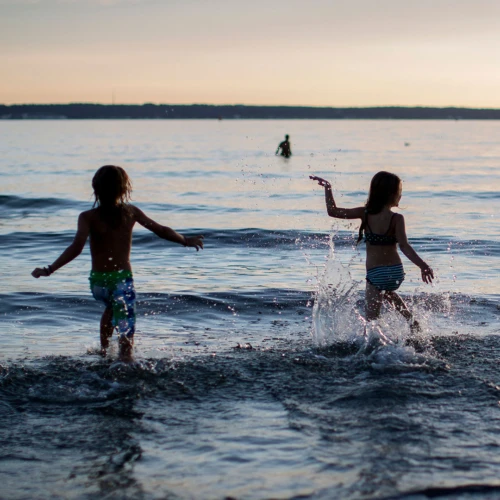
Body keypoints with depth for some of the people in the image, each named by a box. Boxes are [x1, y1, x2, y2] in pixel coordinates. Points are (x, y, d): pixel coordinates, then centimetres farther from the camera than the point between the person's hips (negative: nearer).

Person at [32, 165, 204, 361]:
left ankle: (103, 351, 44)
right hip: (123, 278, -2)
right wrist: (186, 240, 22)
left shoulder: (88, 217, -8)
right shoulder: (131, 212, 0)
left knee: (111, 308, 34)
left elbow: (76, 248, -21)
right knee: (126, 329, -4)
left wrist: (48, 270, -20)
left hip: (98, 280, 2)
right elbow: (161, 230, 6)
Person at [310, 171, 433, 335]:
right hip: (396, 272, 2)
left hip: (375, 274, -2)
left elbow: (333, 211, 0)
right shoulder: (396, 218, -10)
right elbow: (404, 246, -22)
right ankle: (411, 319, 33)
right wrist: (422, 265, -27)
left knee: (371, 317, 1)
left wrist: (327, 187, 12)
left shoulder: (365, 213, -5)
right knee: (387, 291, 38)